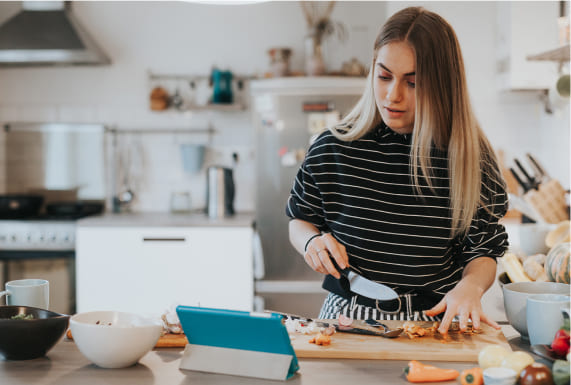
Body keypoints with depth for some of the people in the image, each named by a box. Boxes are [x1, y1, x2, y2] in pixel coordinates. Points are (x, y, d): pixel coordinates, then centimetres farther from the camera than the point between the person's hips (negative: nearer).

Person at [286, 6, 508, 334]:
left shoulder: (470, 157, -2)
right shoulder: (332, 149, 0)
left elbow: (482, 252, 6)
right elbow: (300, 220, 16)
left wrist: (470, 286, -15)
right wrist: (312, 240, -6)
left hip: (434, 323, 0)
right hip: (348, 318, 1)